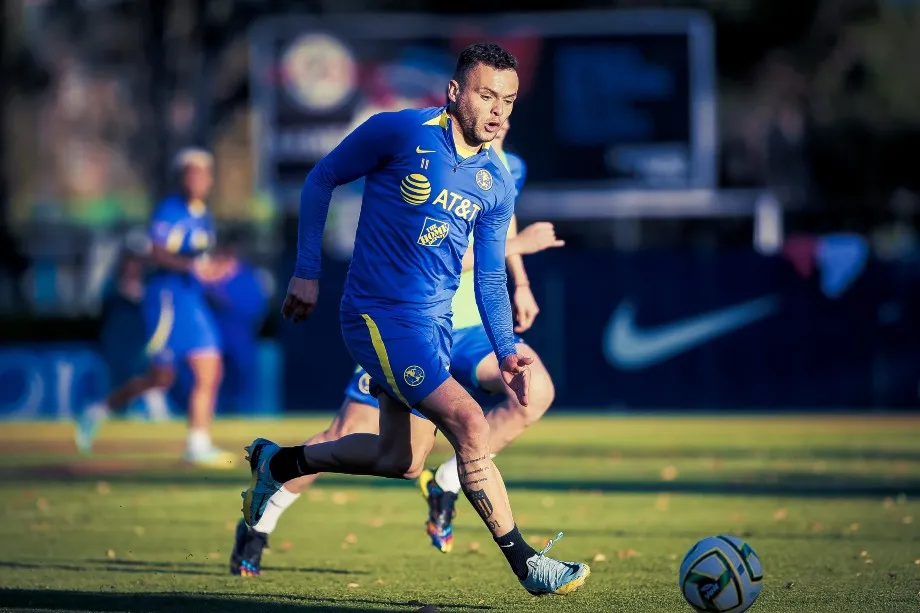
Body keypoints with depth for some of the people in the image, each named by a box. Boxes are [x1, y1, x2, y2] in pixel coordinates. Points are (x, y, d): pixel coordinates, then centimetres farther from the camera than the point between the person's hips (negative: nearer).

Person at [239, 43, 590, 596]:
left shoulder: (498, 185, 4)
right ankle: (526, 564, -11)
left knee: (402, 462, 14)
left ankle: (279, 463, 36)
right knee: (468, 422, -18)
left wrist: (506, 349, -1)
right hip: (381, 317, -8)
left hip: (434, 323, 8)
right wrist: (308, 272, -3)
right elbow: (321, 180, -2)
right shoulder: (400, 132, -13)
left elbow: (491, 276, 12)